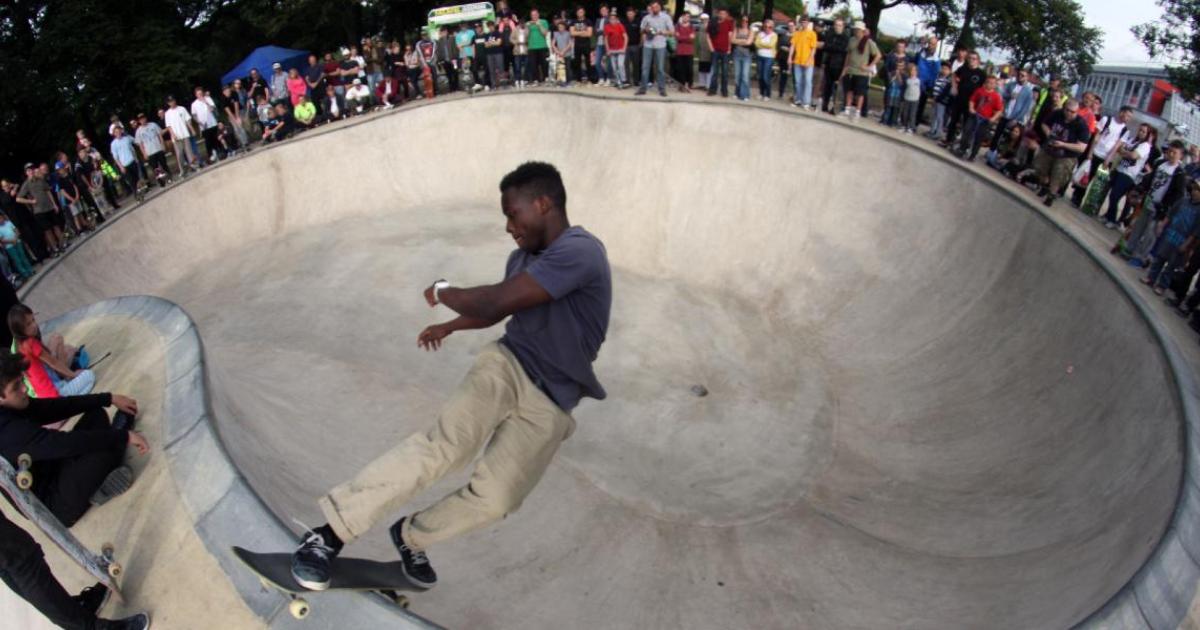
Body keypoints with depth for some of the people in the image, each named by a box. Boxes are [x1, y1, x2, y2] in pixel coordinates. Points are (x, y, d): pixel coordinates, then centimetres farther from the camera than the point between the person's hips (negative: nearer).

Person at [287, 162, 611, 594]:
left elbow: (492, 304, -24)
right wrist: (447, 327, 42)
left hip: (547, 409, -4)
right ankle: (330, 532, -23)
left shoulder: (579, 251, -20)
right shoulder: (524, 259, 7)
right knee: (446, 445, -23)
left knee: (492, 501, -8)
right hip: (506, 365, 4)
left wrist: (443, 292, -5)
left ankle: (411, 537, 19)